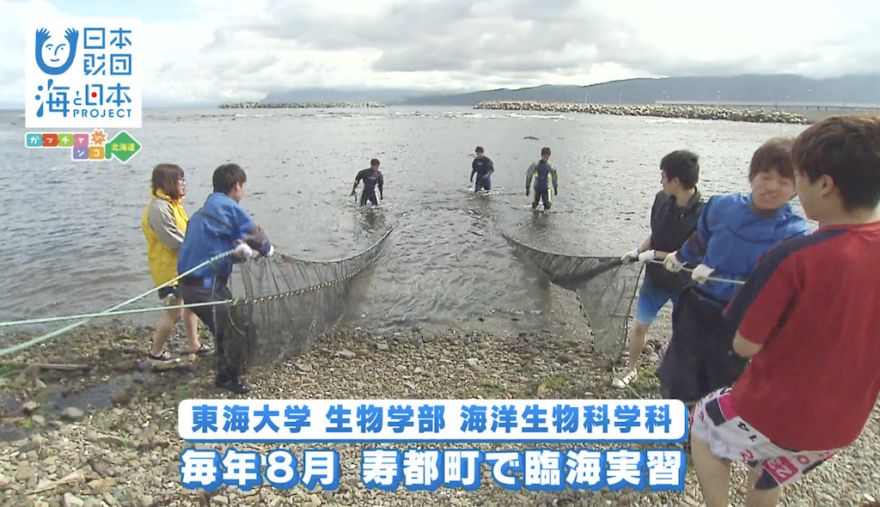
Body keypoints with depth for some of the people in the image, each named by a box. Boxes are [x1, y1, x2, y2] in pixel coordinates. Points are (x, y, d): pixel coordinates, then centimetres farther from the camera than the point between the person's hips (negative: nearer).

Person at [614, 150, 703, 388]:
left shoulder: (702, 214, -25)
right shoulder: (661, 199, -9)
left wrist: (653, 254, -19)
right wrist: (637, 251, -5)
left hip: (685, 283, -4)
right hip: (656, 277, 4)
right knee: (640, 325, 11)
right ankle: (632, 370, 32)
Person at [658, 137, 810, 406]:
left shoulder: (795, 237, -16)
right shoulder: (722, 206, -5)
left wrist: (715, 279, -23)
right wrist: (680, 257, 34)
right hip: (695, 310, 4)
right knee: (677, 387, 18)